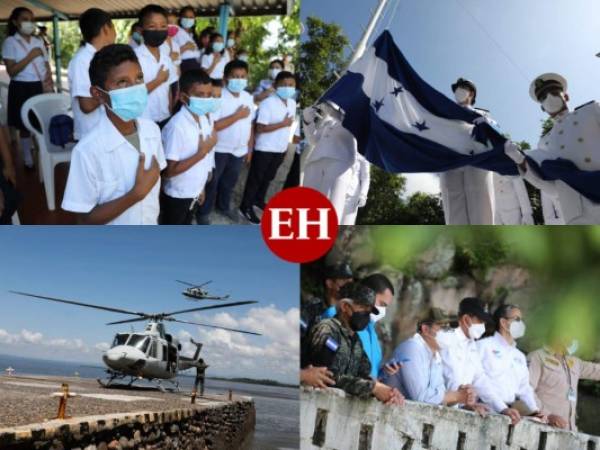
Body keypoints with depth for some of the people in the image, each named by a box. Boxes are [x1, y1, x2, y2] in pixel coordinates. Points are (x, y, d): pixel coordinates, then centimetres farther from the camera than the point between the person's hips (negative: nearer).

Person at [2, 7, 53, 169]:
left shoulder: (39, 42, 11)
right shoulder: (10, 42, -5)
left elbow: (47, 66, 13)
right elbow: (11, 71, -13)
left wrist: (49, 81, -6)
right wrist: (30, 56, -18)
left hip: (42, 87, 4)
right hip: (22, 89, -4)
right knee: (25, 126, 4)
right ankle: (28, 160, 16)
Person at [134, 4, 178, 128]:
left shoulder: (166, 58, 9)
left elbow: (169, 89, 12)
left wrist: (171, 116, 7)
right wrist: (159, 80, -10)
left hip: (165, 119, 6)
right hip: (144, 122, -6)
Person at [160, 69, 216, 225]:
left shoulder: (204, 119, -2)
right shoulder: (176, 125, -27)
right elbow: (168, 170, -28)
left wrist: (201, 187, 16)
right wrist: (202, 152, -27)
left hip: (194, 192, 8)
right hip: (177, 195, -8)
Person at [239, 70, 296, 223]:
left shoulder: (292, 103, 3)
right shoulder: (268, 103, -20)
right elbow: (260, 128, -24)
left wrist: (286, 146, 15)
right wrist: (283, 124, -24)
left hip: (280, 149, 7)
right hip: (264, 149, -7)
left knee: (268, 177, 22)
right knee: (255, 178, 6)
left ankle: (259, 200, 42)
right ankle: (246, 206, 19)